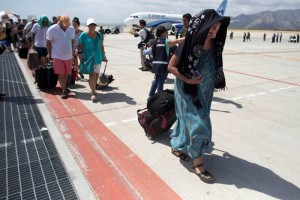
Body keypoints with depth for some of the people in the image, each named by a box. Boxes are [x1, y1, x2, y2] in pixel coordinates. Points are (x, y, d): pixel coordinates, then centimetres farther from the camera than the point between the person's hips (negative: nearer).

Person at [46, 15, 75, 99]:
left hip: (68, 56, 4)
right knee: (61, 74, -5)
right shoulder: (52, 29, -13)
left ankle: (64, 87, 33)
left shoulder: (71, 29, -2)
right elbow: (48, 42, -6)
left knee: (66, 73, 13)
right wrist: (49, 53, -3)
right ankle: (64, 91, 2)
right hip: (57, 56, -4)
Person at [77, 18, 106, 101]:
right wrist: (81, 59, -9)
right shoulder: (83, 35, -5)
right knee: (92, 74, -14)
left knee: (96, 74, 10)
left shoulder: (99, 35, 9)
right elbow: (80, 47, -4)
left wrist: (103, 55, 16)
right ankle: (93, 93, -10)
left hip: (98, 58, 5)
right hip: (88, 58, -5)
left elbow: (101, 46, 17)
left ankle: (93, 89, 29)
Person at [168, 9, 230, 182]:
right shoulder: (189, 44, -19)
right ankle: (198, 163, 10)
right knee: (197, 124, -6)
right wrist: (187, 80, -21)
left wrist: (211, 85, 11)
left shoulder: (214, 46, -2)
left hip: (204, 92, 6)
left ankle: (178, 147, 39)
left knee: (188, 120, 17)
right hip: (188, 91, -6)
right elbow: (171, 66, -13)